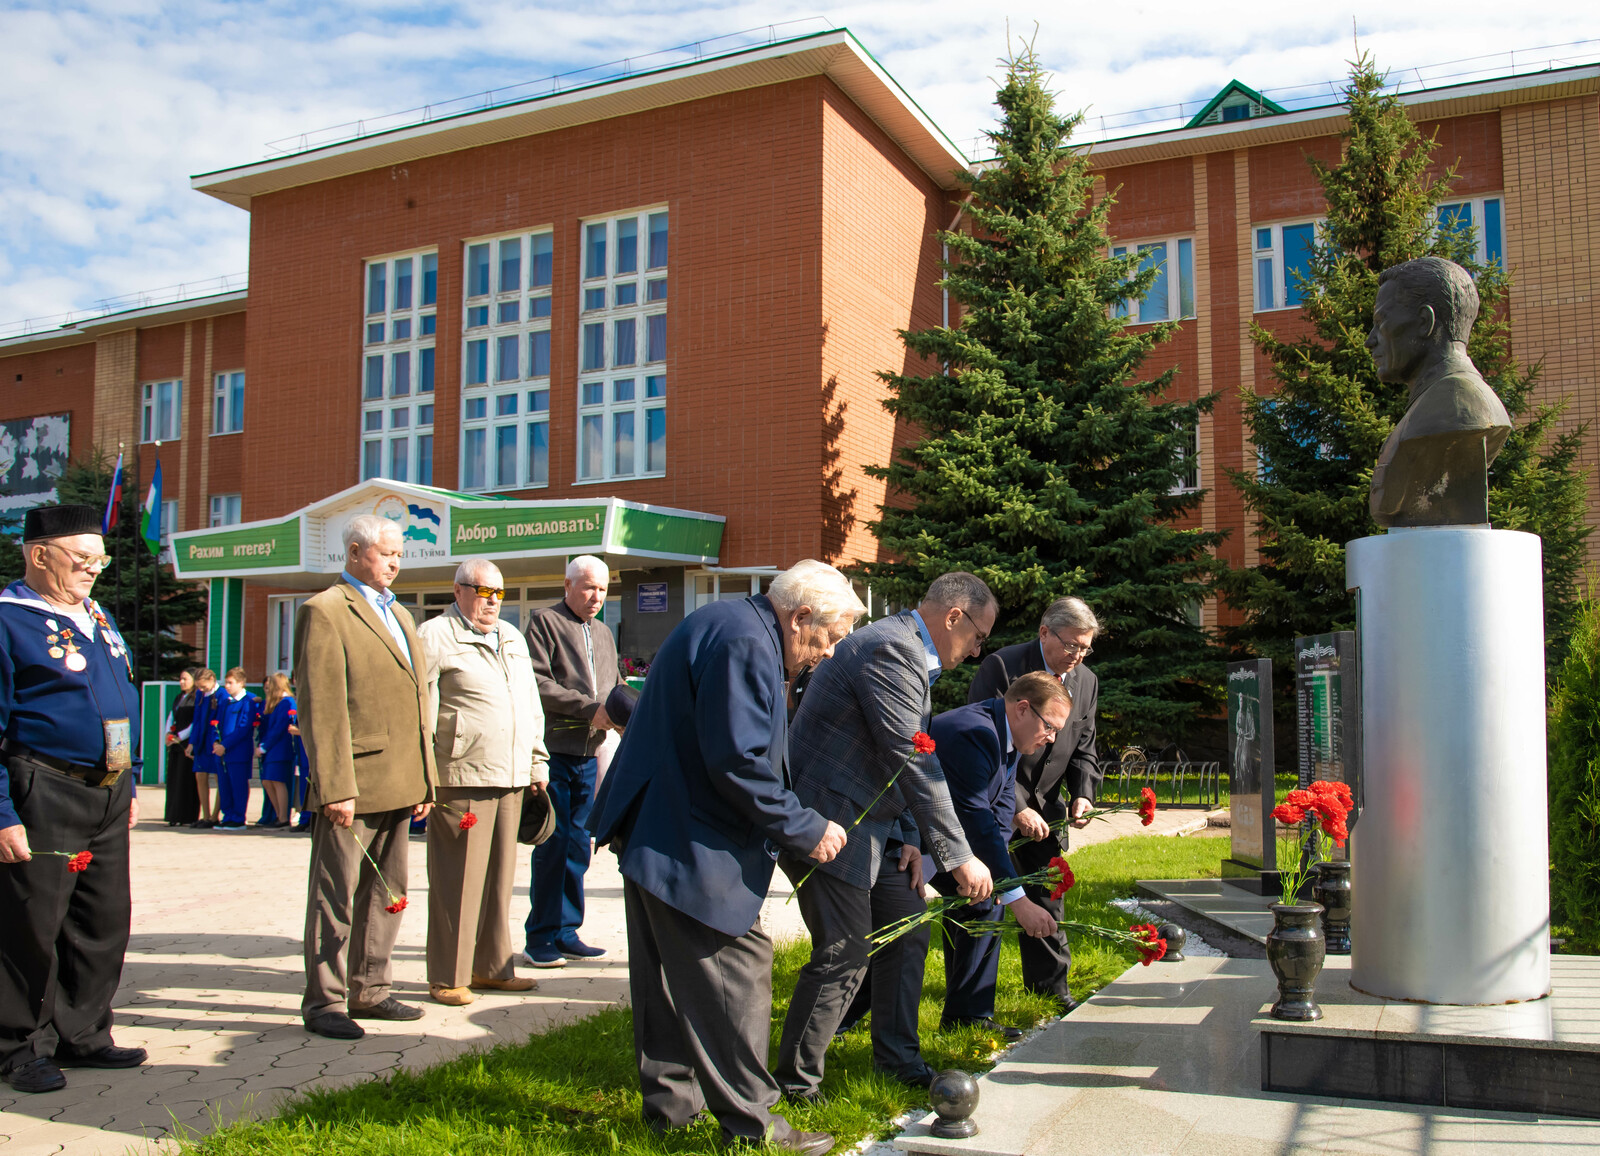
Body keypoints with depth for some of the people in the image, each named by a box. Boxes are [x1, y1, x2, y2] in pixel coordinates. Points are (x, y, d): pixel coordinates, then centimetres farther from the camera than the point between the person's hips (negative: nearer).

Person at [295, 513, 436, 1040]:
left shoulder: (400, 615, 20)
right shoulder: (325, 612, -7)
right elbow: (320, 707, -14)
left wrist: (425, 778, 16)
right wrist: (334, 787, -20)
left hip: (397, 786, 8)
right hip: (351, 786, -8)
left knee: (386, 893, 15)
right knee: (335, 897, 1)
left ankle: (369, 990, 26)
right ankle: (324, 1001, 11)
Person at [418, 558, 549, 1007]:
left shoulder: (512, 639, 21)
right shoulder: (434, 637, -3)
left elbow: (532, 705, 25)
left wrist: (537, 763, 21)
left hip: (511, 780, 7)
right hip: (461, 779, -7)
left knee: (500, 875, 12)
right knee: (458, 880, -4)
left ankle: (492, 966, 22)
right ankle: (447, 978, 5)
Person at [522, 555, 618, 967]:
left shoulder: (603, 633, 22)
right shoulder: (544, 622, -2)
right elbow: (538, 683, -13)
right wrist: (588, 708, -17)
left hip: (588, 754, 7)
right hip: (555, 750, -7)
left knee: (578, 845, 9)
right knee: (553, 844, -4)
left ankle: (566, 933, 16)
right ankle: (541, 937, 4)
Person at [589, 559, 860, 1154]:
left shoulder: (726, 626, 14)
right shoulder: (744, 643, -21)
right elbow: (738, 762, -26)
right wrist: (805, 830, -17)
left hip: (657, 832, 11)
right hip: (689, 845, -11)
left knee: (667, 972, 17)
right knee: (736, 969, -3)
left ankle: (669, 1099, 29)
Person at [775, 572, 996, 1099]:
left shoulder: (907, 651, 15)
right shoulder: (890, 649, -19)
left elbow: (903, 758, 19)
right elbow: (914, 762, -24)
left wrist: (908, 836, 10)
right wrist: (958, 856, -21)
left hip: (866, 824, 11)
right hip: (825, 821, -11)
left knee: (907, 925, 13)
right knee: (844, 955, -6)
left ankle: (898, 1057, 27)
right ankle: (794, 1083, 9)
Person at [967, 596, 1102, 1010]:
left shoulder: (1086, 681, 3)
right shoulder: (1001, 668, -18)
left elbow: (1083, 749, 11)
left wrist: (1082, 794, -8)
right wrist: (1017, 808, -22)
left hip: (1045, 808, 6)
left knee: (1047, 895, 13)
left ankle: (1049, 983, 29)